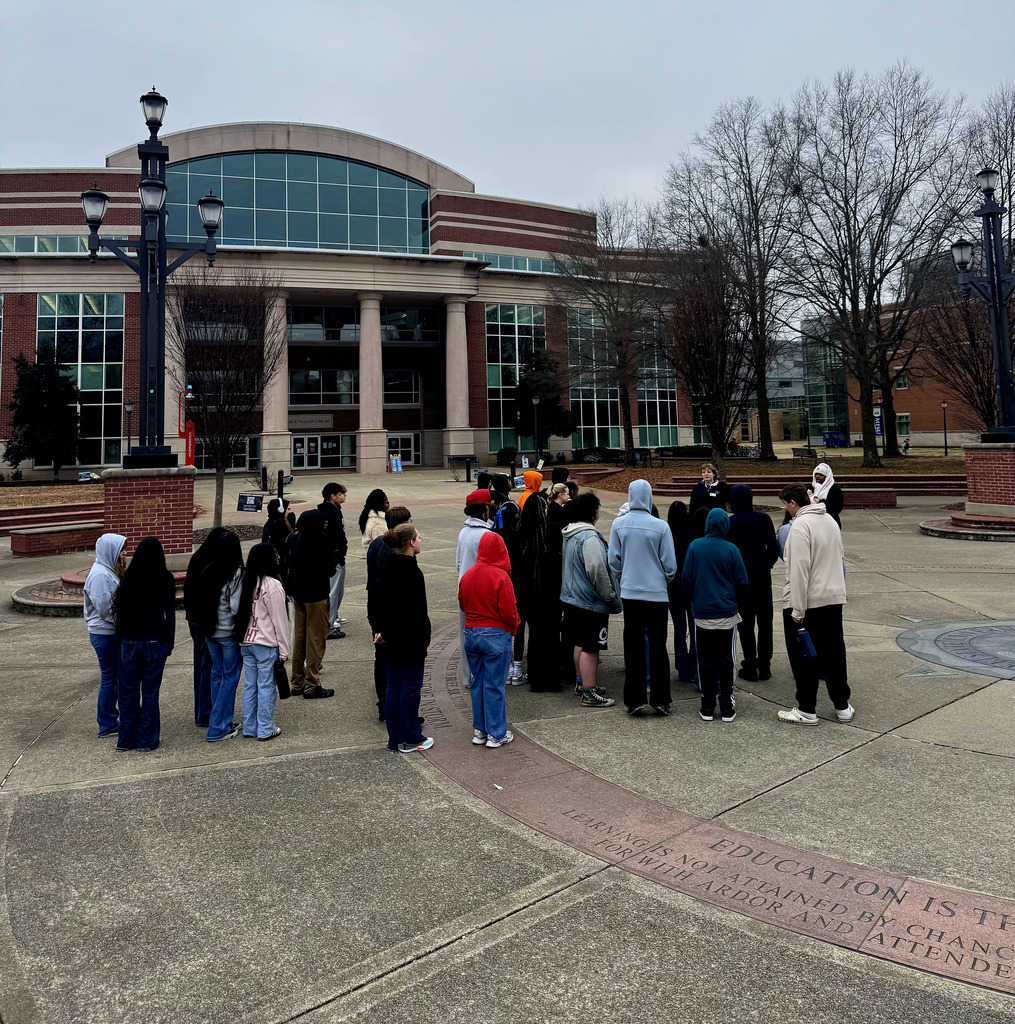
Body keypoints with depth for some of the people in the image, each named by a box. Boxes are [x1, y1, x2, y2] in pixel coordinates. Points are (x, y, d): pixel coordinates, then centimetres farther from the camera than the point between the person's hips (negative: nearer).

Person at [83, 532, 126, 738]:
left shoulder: (108, 571, 11)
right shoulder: (100, 574, -19)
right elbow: (104, 607, -21)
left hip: (111, 632, 9)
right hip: (104, 634, -9)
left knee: (114, 677, 16)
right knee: (109, 678, 1)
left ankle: (110, 718, 26)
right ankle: (107, 726, 11)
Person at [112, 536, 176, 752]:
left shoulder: (129, 579, -1)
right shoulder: (165, 579, -7)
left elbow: (118, 608, 4)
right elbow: (170, 613, -5)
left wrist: (121, 637, 13)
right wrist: (170, 642, 3)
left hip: (129, 641, 2)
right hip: (155, 642, -2)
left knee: (128, 690, 11)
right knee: (150, 690, 5)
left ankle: (127, 739, 18)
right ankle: (147, 739, 11)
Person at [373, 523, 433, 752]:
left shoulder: (387, 569, 6)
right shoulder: (411, 572, -19)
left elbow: (380, 604, 13)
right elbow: (417, 613, -20)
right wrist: (422, 644, -16)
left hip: (391, 639, 8)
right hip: (410, 641, -8)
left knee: (393, 688, 13)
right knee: (410, 688, 3)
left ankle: (395, 739, 22)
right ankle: (410, 739, 14)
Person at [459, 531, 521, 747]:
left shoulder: (467, 575, 2)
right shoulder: (501, 577, -16)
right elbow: (509, 611, -15)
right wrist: (514, 625, 4)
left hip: (471, 634, 6)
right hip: (496, 635, -5)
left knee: (477, 683, 15)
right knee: (494, 685, 2)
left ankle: (479, 730, 23)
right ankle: (496, 734, 12)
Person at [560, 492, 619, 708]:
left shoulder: (569, 535, 11)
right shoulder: (589, 537, -20)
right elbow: (597, 571, -24)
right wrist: (611, 598, -14)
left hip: (572, 598, 10)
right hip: (591, 602, -10)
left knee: (580, 643, 20)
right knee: (591, 647, -5)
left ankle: (581, 681, 33)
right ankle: (589, 693, -1)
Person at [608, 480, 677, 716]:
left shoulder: (619, 524, -5)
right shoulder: (661, 526, -10)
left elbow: (613, 560, 1)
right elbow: (670, 565, -4)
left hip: (630, 593, 1)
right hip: (657, 594, -1)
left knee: (633, 647, 8)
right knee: (658, 647, 9)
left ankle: (635, 699, 10)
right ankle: (660, 700, 13)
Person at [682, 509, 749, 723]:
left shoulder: (695, 546, -5)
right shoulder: (731, 549, -7)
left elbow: (686, 579, -1)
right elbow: (742, 583, -2)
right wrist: (737, 603, 15)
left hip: (702, 614, 0)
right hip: (727, 613, 0)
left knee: (705, 661, 8)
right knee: (726, 660, 8)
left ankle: (707, 706, 12)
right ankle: (727, 706, 11)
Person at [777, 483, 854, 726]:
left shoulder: (801, 525, -17)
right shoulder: (830, 520, 10)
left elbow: (799, 570, -21)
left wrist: (797, 610, -19)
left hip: (806, 601, -8)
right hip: (834, 598, 8)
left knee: (803, 657, 4)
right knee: (833, 653, 16)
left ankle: (807, 710, 11)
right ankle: (842, 706, 25)